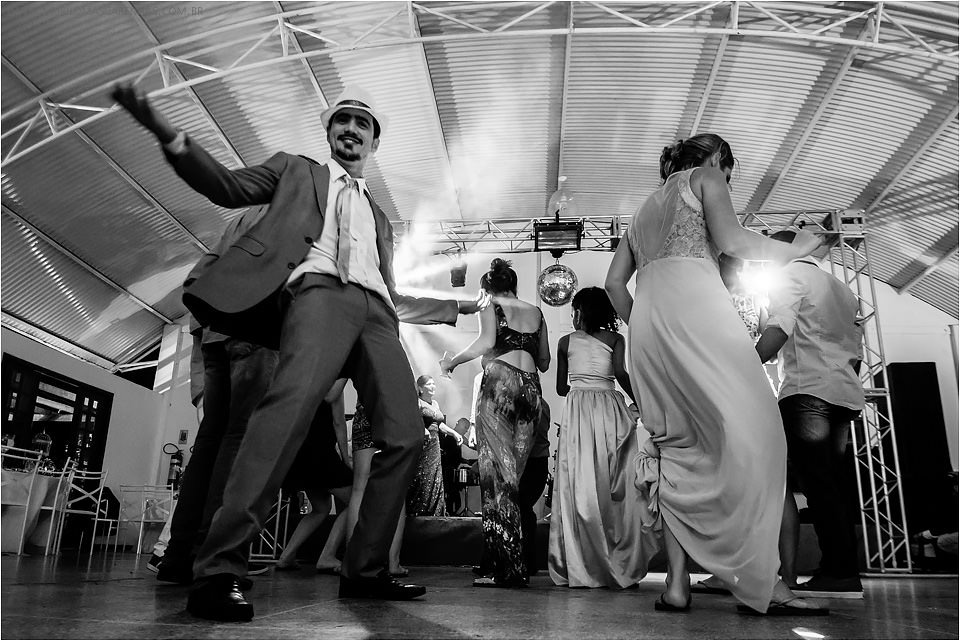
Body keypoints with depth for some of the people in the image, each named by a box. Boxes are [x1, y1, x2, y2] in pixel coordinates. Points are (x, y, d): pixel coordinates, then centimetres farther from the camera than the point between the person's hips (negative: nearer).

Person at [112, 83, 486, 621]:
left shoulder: (379, 217, 35)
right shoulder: (295, 169, 25)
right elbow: (228, 187, 9)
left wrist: (454, 307, 32)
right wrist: (169, 134, -7)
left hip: (376, 311, 6)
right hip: (318, 288, -5)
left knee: (405, 436, -9)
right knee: (294, 400, -33)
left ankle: (366, 570, 2)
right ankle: (220, 571, -33)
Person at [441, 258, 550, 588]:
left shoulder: (491, 306, 6)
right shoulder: (536, 312, 19)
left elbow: (486, 342, -13)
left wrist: (451, 362, -1)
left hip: (499, 381, -5)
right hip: (530, 387, 5)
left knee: (497, 473, -6)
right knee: (515, 473, 7)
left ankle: (507, 569, -9)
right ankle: (516, 567, 8)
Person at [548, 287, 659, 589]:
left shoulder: (566, 342, 11)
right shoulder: (615, 339, 8)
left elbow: (561, 388, 13)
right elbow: (621, 373, -9)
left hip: (577, 411, 0)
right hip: (610, 408, 0)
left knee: (579, 486, 1)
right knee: (616, 487, 4)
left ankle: (582, 567, 1)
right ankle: (622, 565, 4)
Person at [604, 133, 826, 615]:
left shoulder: (648, 205, 35)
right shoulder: (705, 177, 17)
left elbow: (614, 281, 25)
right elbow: (731, 239, -1)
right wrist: (793, 250, 13)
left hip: (647, 318, 7)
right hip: (693, 304, -7)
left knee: (676, 446, 3)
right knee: (749, 433, -11)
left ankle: (676, 583, -4)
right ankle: (760, 580, -18)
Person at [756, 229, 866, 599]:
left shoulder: (790, 274, 4)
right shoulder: (840, 288, 29)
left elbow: (779, 329, -14)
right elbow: (854, 351, 25)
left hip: (808, 390, -8)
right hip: (846, 392, 8)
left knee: (816, 483, -10)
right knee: (832, 485, 7)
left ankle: (838, 573, -13)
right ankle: (846, 574, 5)